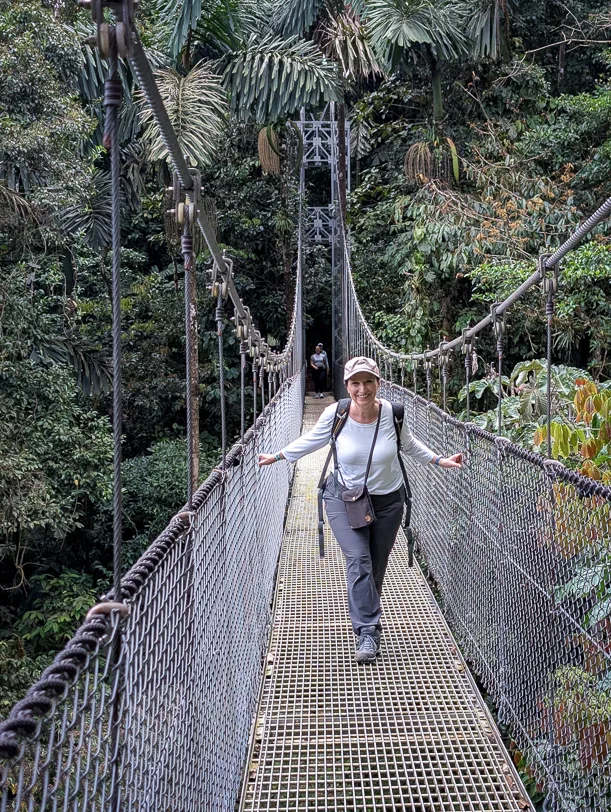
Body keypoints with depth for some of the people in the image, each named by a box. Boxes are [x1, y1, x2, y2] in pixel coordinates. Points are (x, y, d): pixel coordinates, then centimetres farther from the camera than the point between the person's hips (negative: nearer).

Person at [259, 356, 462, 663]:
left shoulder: (392, 413, -15)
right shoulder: (335, 413, -17)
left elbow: (409, 444, 7)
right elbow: (311, 440, 3)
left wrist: (439, 460, 8)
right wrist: (277, 456, 8)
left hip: (387, 500, 2)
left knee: (376, 568, 9)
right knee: (358, 561, -17)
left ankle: (365, 624, 30)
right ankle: (368, 632, -12)